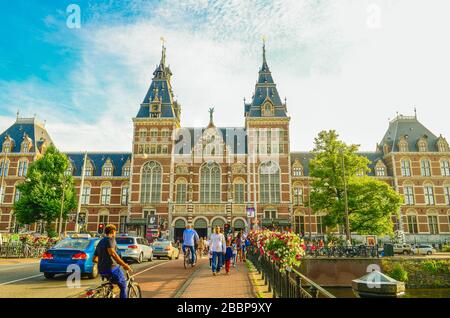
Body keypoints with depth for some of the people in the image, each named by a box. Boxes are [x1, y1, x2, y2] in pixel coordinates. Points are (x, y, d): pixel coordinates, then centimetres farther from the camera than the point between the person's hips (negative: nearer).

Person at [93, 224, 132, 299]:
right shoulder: (110, 239, -8)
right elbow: (112, 253, -26)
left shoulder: (100, 242, 19)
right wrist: (124, 265, -25)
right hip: (111, 268, -9)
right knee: (123, 286, 7)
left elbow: (94, 259, 22)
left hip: (101, 270, 9)